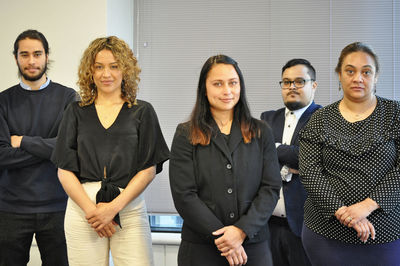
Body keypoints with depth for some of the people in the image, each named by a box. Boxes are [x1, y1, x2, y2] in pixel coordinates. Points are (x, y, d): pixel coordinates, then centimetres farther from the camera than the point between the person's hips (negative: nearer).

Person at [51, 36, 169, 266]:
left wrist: (114, 207, -9)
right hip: (82, 209, 1)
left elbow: (149, 169, 1)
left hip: (130, 209, -1)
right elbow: (64, 169, 6)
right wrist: (91, 209, -8)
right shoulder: (76, 113, 12)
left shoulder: (142, 112, 8)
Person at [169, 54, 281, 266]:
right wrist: (221, 238, -13)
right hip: (201, 249, -1)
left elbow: (271, 188, 0)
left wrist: (242, 230, -13)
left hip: (253, 247, 1)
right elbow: (184, 196, -6)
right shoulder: (186, 135, 1)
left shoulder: (261, 133, 7)